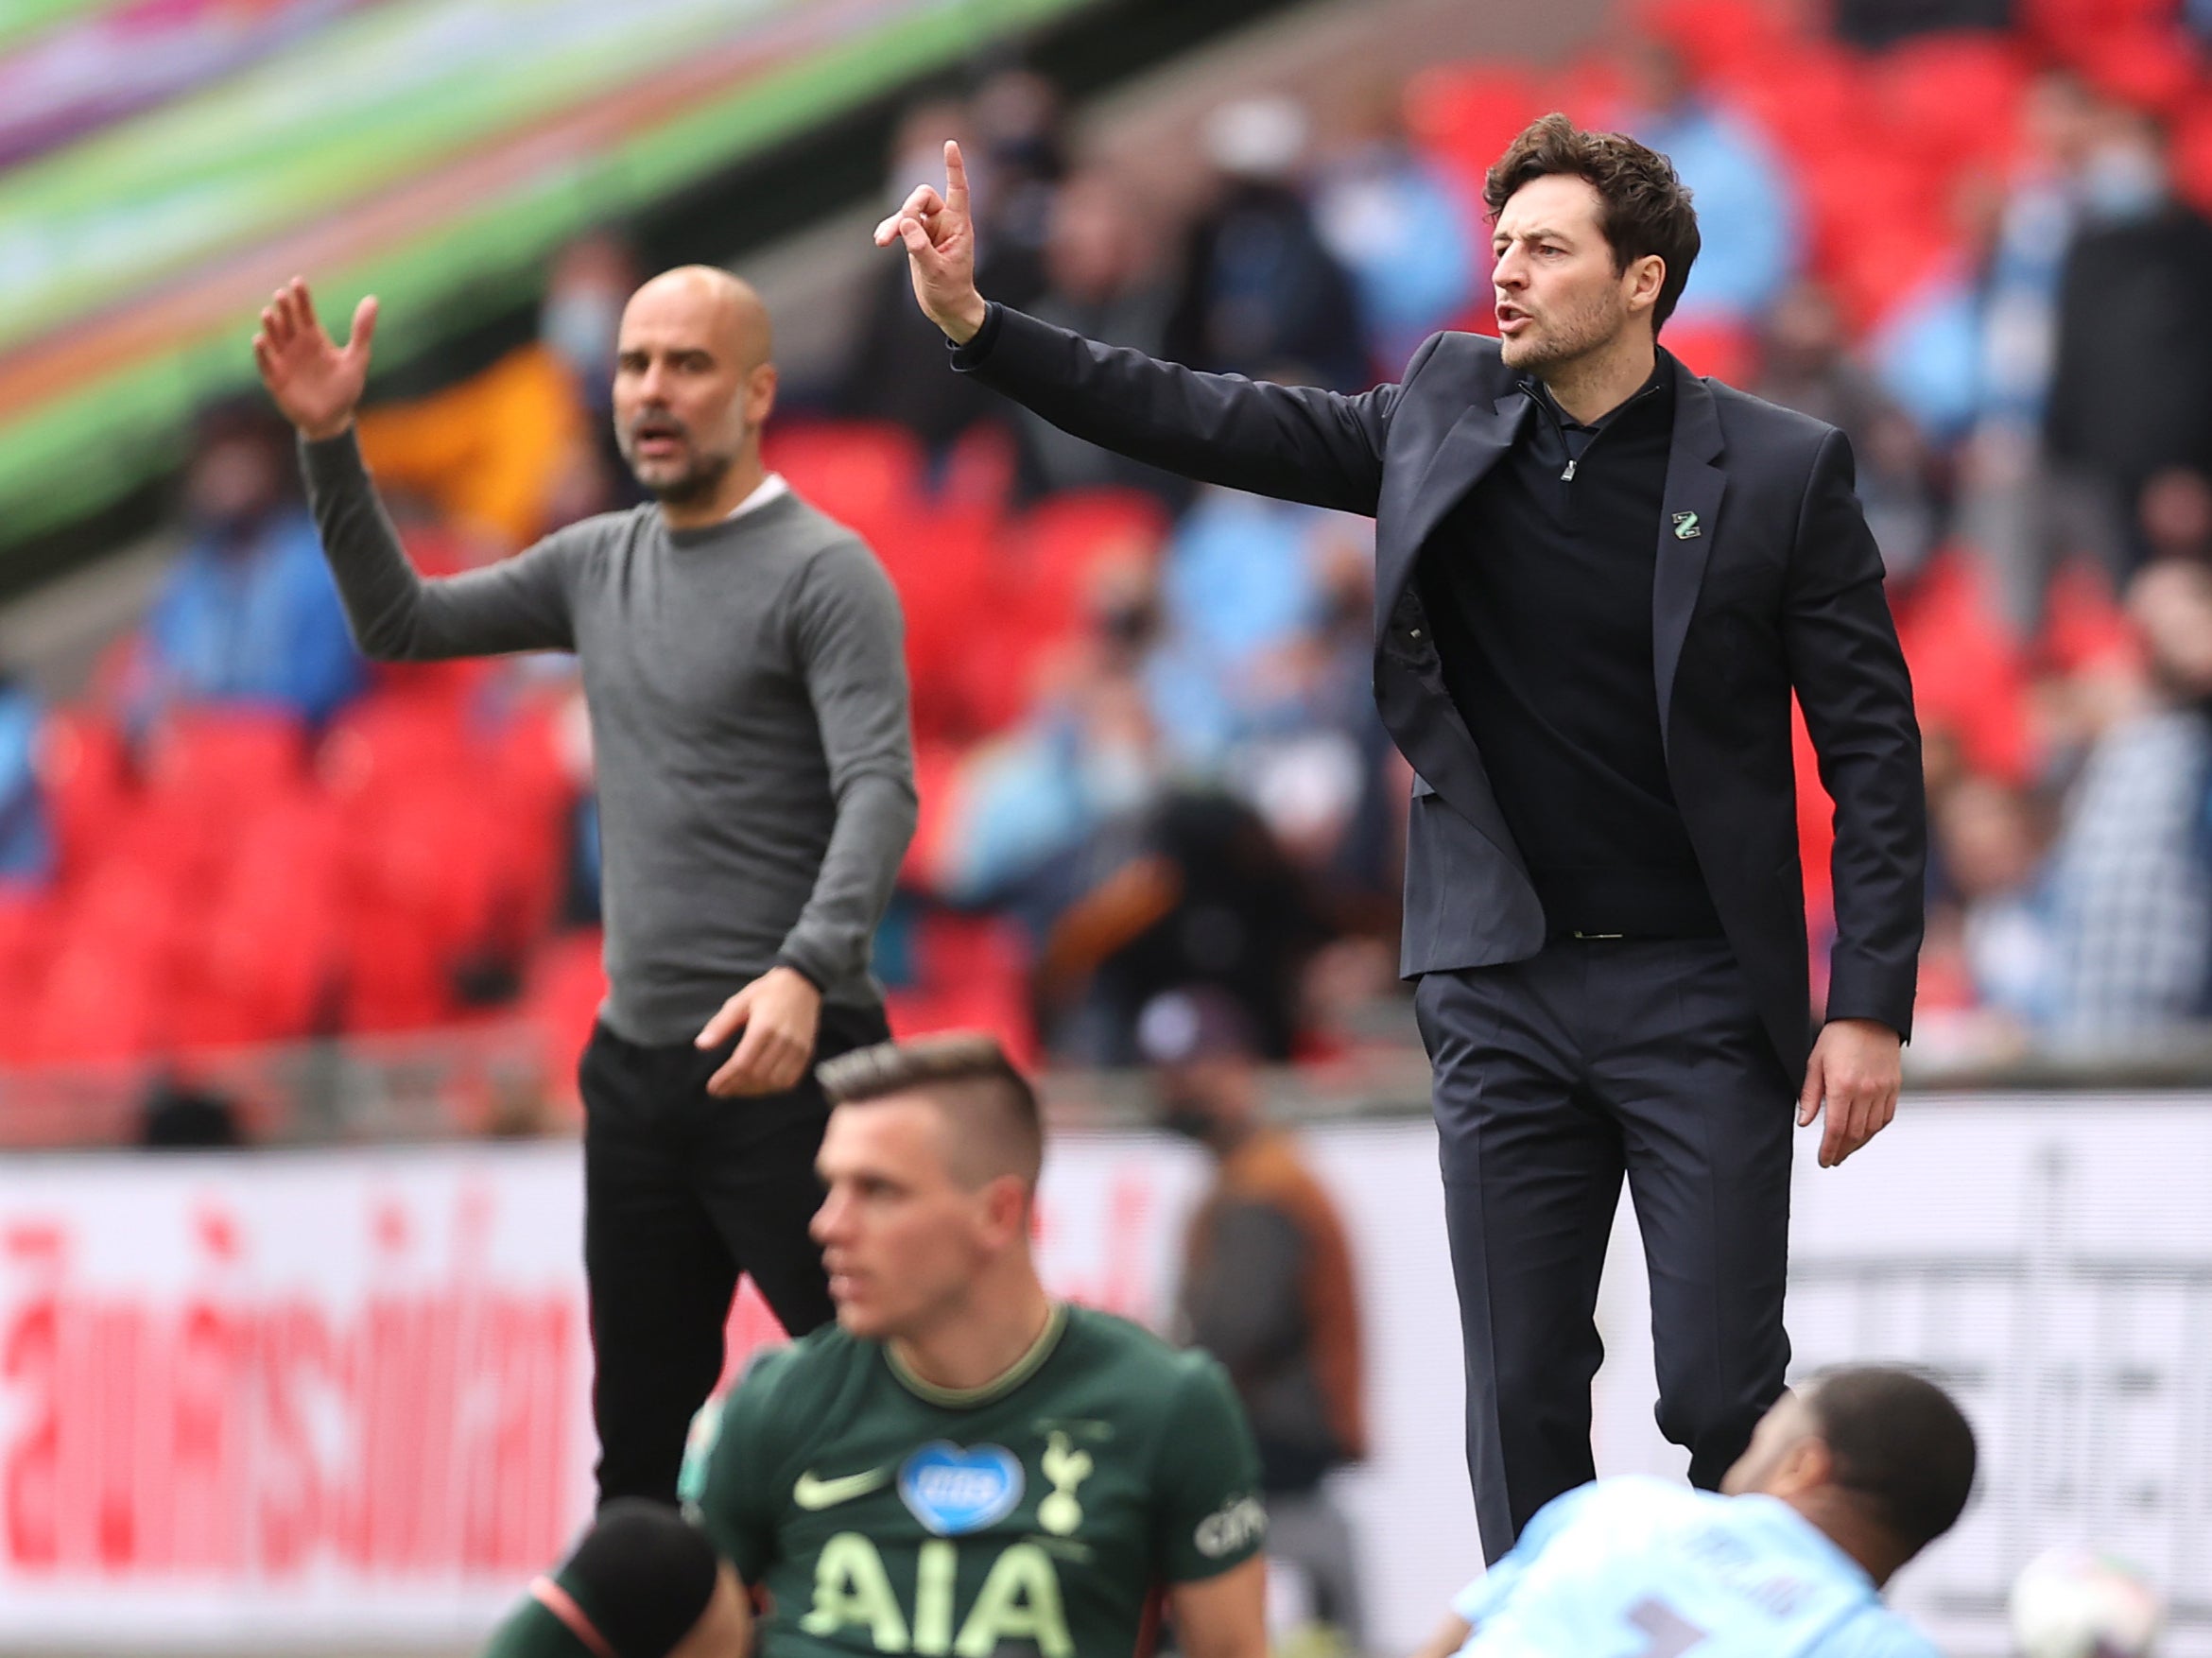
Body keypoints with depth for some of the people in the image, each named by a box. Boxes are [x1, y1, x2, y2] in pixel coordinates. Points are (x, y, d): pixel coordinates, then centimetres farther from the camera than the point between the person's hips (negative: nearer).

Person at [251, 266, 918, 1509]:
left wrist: (804, 973, -36)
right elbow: (401, 625, 20)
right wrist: (331, 444, 8)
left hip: (782, 1061, -7)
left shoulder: (825, 575, -9)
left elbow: (881, 794, -20)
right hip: (639, 1063, 7)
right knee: (639, 1433, 12)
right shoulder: (601, 565, 13)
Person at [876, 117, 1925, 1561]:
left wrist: (1871, 1008, -10)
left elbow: (1873, 748, -4)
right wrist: (973, 321, -6)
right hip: (1505, 994, 3)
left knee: (1720, 1398, -7)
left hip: (1702, 1001, -3)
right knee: (1522, 1401, 4)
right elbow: (1205, 424, 5)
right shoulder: (1448, 418, 5)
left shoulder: (1783, 471, -4)